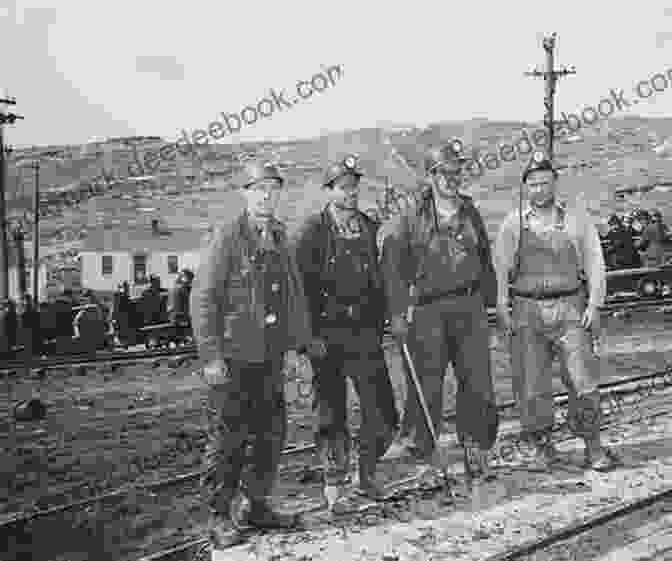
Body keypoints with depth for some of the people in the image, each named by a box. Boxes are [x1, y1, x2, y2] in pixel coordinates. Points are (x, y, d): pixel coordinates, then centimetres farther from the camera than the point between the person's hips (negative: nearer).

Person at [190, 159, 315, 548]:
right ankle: (221, 516, 15)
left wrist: (304, 339, 11)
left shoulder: (280, 238, 11)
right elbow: (202, 298, -11)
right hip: (234, 356, -6)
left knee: (273, 434, 12)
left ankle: (258, 506, 28)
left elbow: (295, 293, 17)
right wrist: (211, 356, -15)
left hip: (271, 355, 6)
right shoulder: (228, 237, -8)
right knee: (228, 439, 1)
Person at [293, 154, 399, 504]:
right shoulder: (312, 232, -2)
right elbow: (301, 285, -6)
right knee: (331, 415, 4)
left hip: (365, 331, 4)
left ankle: (368, 474, 23)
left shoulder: (370, 229, 11)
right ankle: (334, 482, 20)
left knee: (382, 415, 1)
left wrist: (378, 325, 10)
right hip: (327, 333, -3)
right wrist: (310, 335, -11)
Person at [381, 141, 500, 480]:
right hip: (429, 311, -3)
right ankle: (417, 450, 16)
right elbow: (392, 266, -2)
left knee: (478, 383, 1)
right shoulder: (411, 219, 0)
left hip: (470, 306, 4)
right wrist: (397, 313, -7)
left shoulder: (470, 211, 13)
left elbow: (485, 259, 20)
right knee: (427, 385, 0)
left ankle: (475, 451, 14)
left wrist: (489, 301, 16)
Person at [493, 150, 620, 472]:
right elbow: (500, 269, 6)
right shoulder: (512, 225, 8)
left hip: (570, 309, 0)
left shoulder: (577, 220, 8)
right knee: (531, 386, 2)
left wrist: (594, 304, -2)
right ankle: (542, 448, 17)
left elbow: (594, 265, 7)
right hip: (527, 312, 1)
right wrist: (502, 308, -3)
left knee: (583, 381, -5)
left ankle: (593, 446, 9)